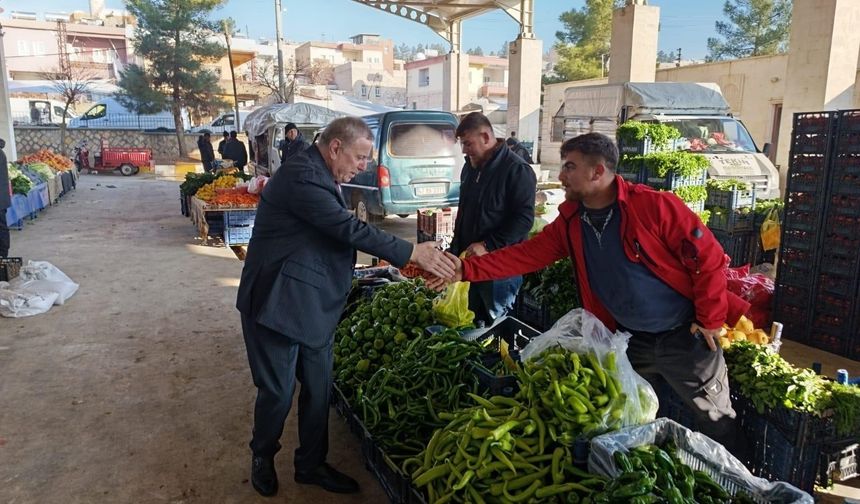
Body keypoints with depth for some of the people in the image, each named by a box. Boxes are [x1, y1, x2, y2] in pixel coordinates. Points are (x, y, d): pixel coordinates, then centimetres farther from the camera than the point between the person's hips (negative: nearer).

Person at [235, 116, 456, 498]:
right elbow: (351, 230, -27)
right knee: (278, 392, 5)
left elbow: (341, 234, 13)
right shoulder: (302, 176, -22)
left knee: (318, 389, 14)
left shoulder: (320, 176, 10)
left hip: (313, 307, 9)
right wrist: (411, 253, -24)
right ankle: (262, 458, 32)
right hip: (277, 305, -9)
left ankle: (311, 465, 31)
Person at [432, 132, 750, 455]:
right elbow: (526, 255, -4)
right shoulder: (570, 222, -3)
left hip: (685, 336, -5)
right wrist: (466, 269, -12)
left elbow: (709, 257, -16)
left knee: (716, 423, 13)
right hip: (631, 341, 5)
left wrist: (709, 320, -12)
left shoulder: (655, 206, -21)